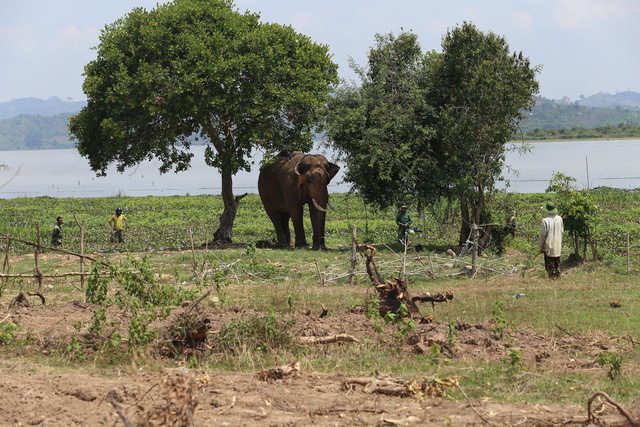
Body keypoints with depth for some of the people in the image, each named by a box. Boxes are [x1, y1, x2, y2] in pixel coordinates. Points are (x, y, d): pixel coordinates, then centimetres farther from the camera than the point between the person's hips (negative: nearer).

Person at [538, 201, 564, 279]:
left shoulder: (545, 221, -19)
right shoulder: (559, 219, -4)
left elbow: (542, 235, -13)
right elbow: (562, 231, 8)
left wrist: (541, 246, -1)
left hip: (549, 246, -5)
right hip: (558, 246, 5)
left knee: (550, 263, 4)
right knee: (557, 262, 18)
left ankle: (552, 276, 7)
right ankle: (557, 275, 25)